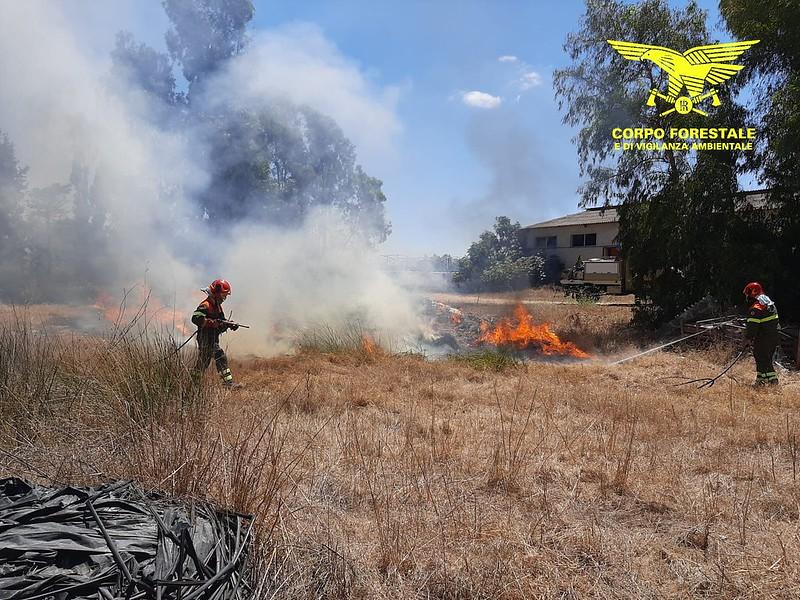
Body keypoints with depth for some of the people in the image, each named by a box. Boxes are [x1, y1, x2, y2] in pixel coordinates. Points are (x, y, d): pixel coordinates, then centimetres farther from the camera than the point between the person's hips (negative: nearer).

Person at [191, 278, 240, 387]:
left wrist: (229, 325, 0)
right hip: (205, 339, -9)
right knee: (202, 362, -1)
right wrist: (212, 322, -33)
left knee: (222, 360, 6)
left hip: (214, 340, 9)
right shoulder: (205, 305, -16)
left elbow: (221, 323, 20)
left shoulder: (217, 306, 15)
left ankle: (228, 382, 7)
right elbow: (195, 318, -29)